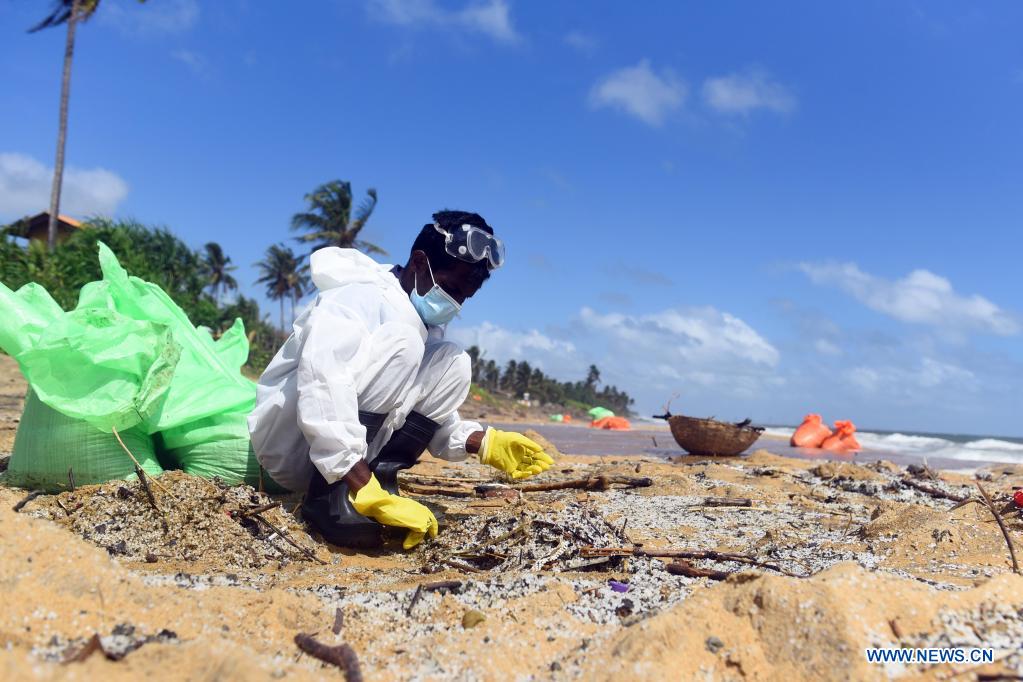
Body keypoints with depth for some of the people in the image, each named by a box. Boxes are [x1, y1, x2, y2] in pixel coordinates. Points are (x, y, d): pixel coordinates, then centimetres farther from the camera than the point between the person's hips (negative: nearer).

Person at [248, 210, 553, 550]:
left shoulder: (427, 327, 8)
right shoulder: (359, 295, -18)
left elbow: (431, 421, 8)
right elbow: (321, 392, -34)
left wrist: (485, 442, -10)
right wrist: (368, 492, -40)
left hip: (348, 452, 7)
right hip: (288, 441, -7)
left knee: (453, 363, -6)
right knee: (400, 341, -27)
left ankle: (380, 481, -13)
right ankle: (332, 496, -28)